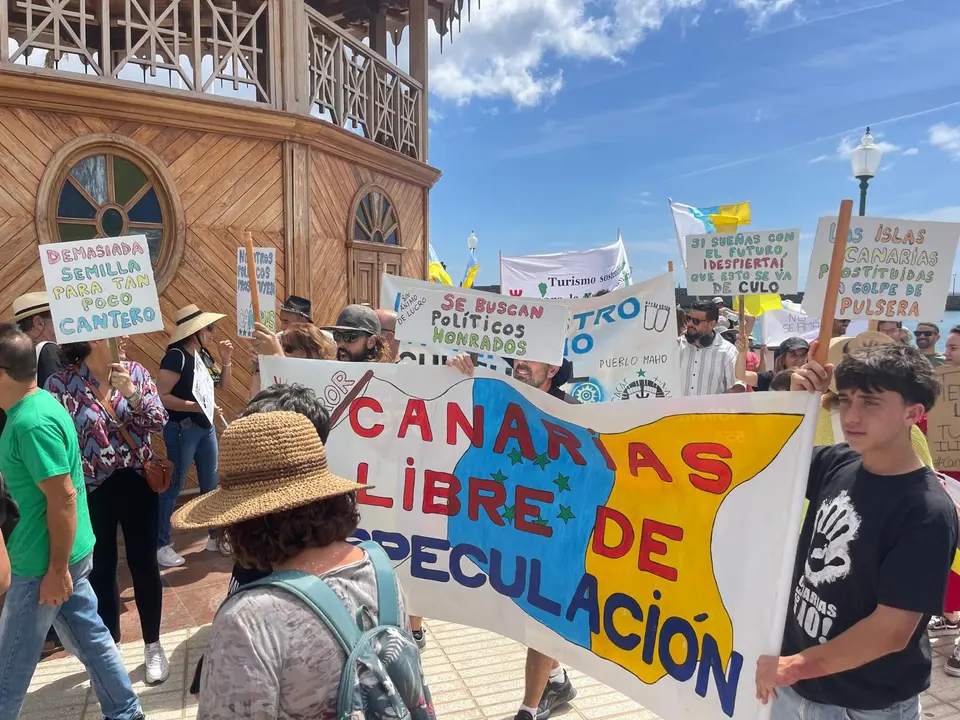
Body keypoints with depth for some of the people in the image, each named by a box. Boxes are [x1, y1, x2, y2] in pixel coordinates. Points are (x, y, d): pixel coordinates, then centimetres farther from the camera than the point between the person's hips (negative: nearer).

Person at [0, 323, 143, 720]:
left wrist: (57, 569, -20)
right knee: (90, 638, 19)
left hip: (43, 563, -9)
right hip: (64, 553, 9)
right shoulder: (38, 403, 6)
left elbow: (63, 498, -25)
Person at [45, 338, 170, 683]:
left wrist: (132, 394, -22)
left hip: (136, 482, 2)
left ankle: (153, 646, 27)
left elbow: (159, 422, -7)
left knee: (144, 563, 9)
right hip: (91, 490, -1)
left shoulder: (135, 372, -2)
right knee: (100, 569, 12)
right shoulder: (60, 383, -10)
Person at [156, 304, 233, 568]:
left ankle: (215, 537, 26)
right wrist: (195, 406, -22)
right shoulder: (176, 357, -16)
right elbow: (161, 396, -22)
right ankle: (161, 545, 11)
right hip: (182, 430, -8)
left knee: (211, 484, 14)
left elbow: (223, 385, 15)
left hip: (206, 428, 8)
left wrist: (226, 360, 2)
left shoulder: (204, 356, 7)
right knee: (173, 487, 0)